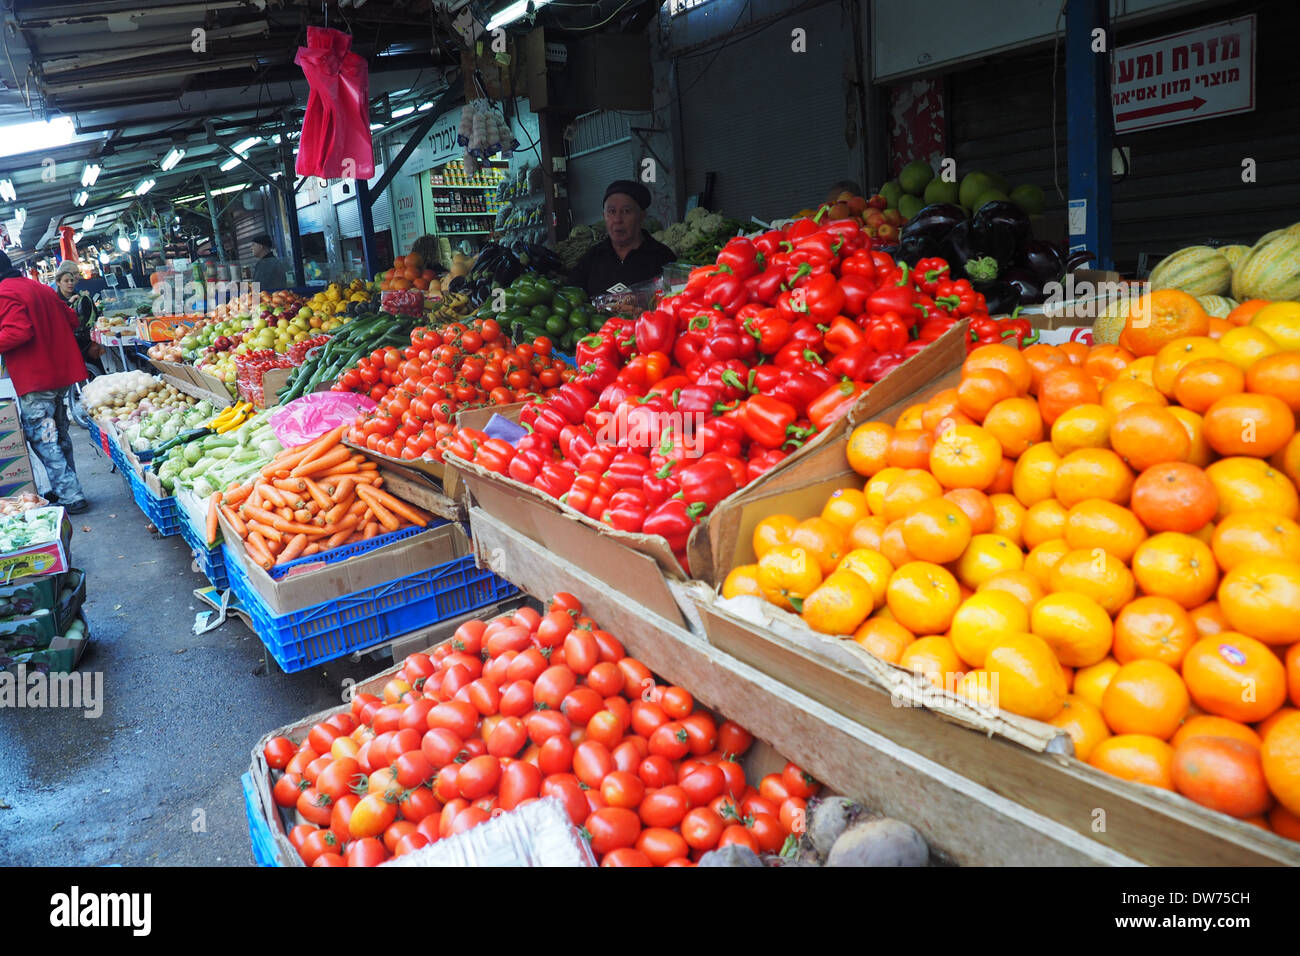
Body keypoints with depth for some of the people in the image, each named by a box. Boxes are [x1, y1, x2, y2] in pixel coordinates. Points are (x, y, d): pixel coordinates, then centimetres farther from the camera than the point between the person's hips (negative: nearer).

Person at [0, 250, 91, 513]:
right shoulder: (41, 288, 14)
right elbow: (70, 319, 17)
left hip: (35, 381, -9)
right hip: (61, 372, 9)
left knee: (42, 439, -5)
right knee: (59, 434, 17)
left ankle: (71, 497, -8)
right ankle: (68, 489, 24)